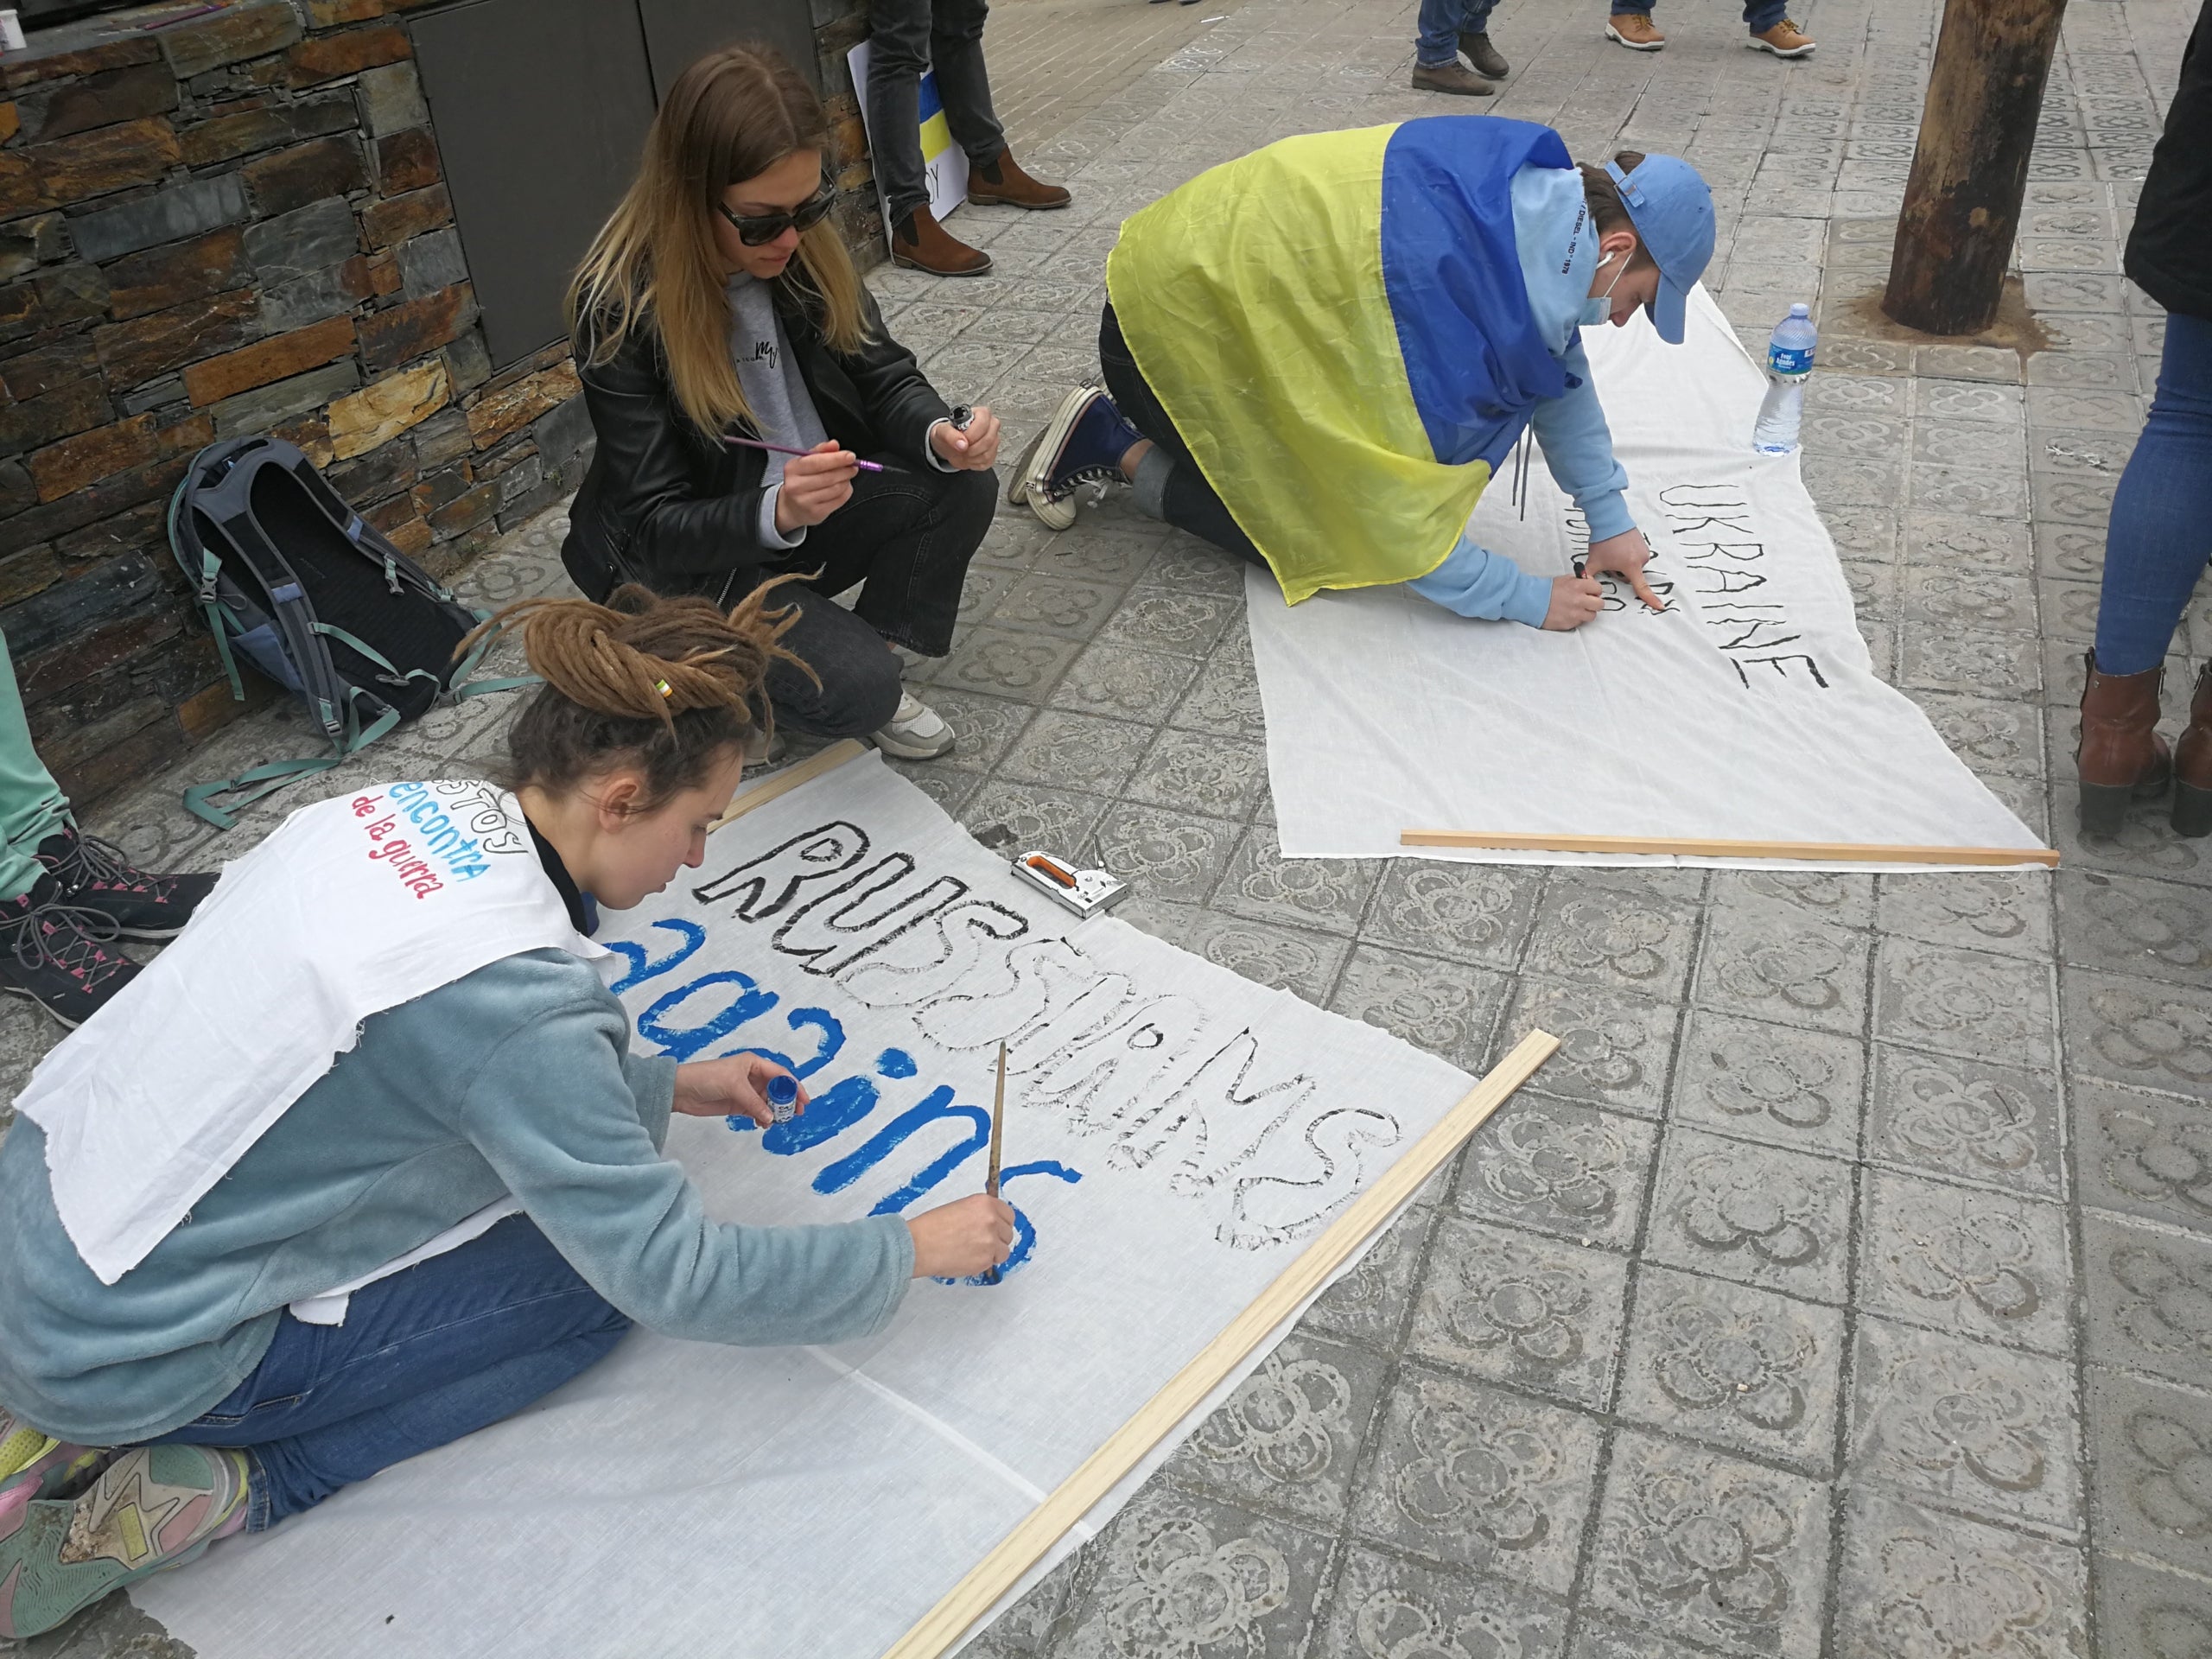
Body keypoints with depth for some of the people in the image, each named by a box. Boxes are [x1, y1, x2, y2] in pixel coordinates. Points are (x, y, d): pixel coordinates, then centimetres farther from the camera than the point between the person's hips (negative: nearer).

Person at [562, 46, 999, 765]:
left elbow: (886, 379, -4)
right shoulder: (620, 307, -25)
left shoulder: (805, 248, -10)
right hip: (692, 563, -5)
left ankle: (871, 652, 1)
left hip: (810, 510, 6)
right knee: (858, 688, -26)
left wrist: (941, 434, -28)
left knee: (962, 488, -19)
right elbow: (659, 525, -22)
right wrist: (776, 513, -42)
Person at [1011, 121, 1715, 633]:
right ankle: (1111, 445, 5)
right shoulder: (1444, 286, -36)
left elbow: (1559, 369, 3)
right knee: (1311, 537, -5)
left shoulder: (1539, 192, -11)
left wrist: (1609, 519, 1)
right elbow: (1401, 523, -33)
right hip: (1171, 320, -8)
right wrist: (1529, 598, -21)